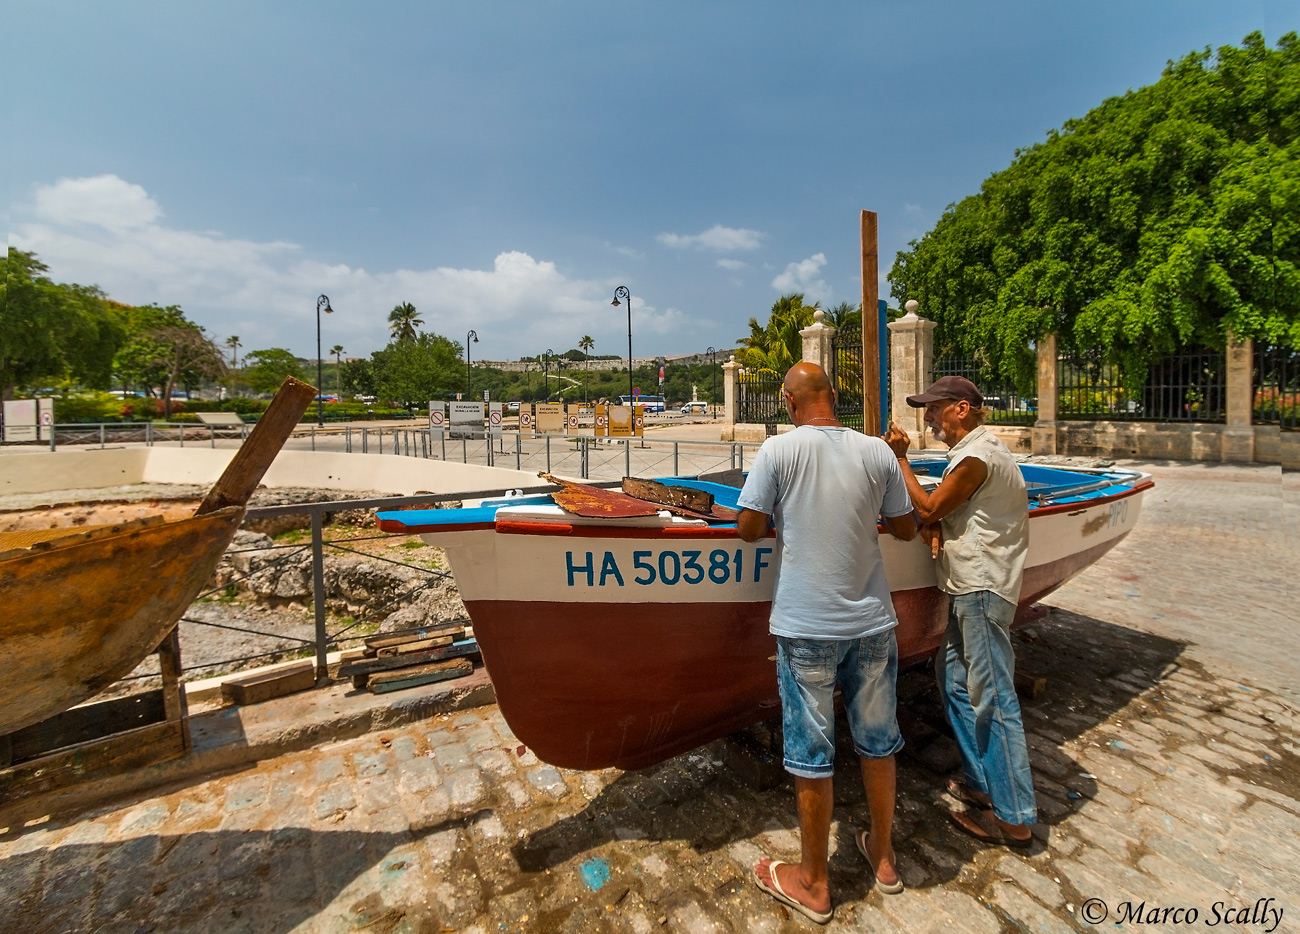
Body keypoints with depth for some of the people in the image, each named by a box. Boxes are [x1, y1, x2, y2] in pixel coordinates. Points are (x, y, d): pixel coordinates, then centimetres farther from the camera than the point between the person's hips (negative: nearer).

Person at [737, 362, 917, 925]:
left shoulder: (779, 449, -12)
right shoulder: (878, 452, -3)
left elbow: (749, 528, -9)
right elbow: (906, 529, 7)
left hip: (806, 627, -3)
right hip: (873, 623, 4)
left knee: (811, 755, 11)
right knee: (878, 742, 21)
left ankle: (813, 883, 30)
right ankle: (882, 854, 43)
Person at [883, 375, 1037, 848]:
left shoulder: (976, 456, -17)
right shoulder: (974, 449, 17)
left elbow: (928, 508, -13)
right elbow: (942, 510, 17)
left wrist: (900, 457, -7)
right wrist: (935, 525, -5)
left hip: (981, 590, -11)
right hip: (971, 588, 11)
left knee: (993, 698, -3)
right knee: (954, 679, 17)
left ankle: (1014, 817, 10)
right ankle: (980, 782, 31)